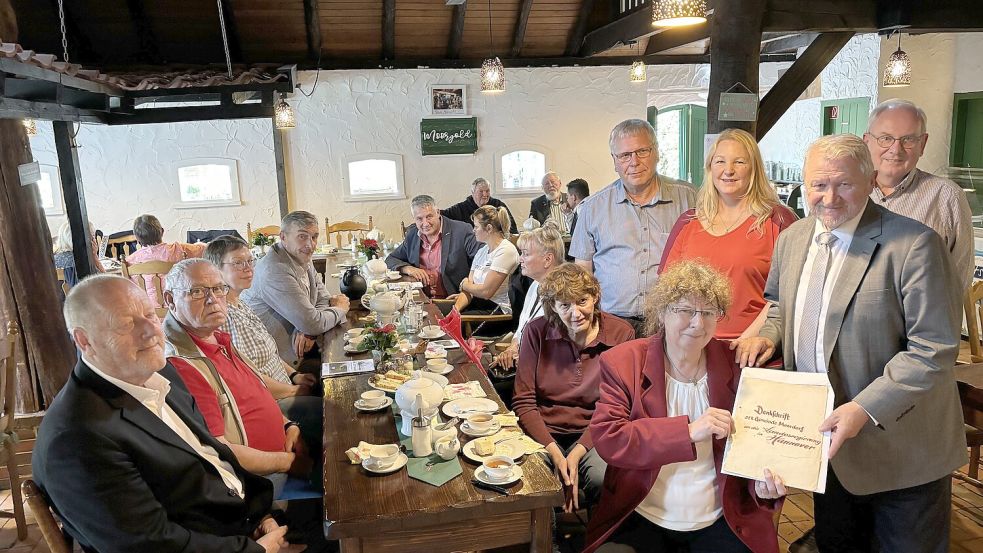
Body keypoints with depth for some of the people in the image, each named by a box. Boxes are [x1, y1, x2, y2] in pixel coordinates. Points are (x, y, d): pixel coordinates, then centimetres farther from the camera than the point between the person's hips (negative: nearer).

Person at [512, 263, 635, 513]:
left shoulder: (621, 334, -4)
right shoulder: (536, 331, -2)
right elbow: (523, 402, -3)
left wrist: (577, 453, -18)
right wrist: (555, 453, -16)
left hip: (592, 436, 0)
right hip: (543, 433, 1)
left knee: (603, 478, -30)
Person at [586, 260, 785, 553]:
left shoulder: (738, 365, 0)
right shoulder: (622, 362, -5)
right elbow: (607, 439, -15)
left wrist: (763, 484, -14)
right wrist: (689, 431, -24)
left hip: (720, 523, 3)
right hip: (640, 522, -3)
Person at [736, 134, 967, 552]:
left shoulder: (914, 245, -19)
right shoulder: (791, 239, 2)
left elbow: (935, 348, -21)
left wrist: (865, 408, -29)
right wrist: (768, 334, -4)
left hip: (901, 450, -5)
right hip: (825, 439, 6)